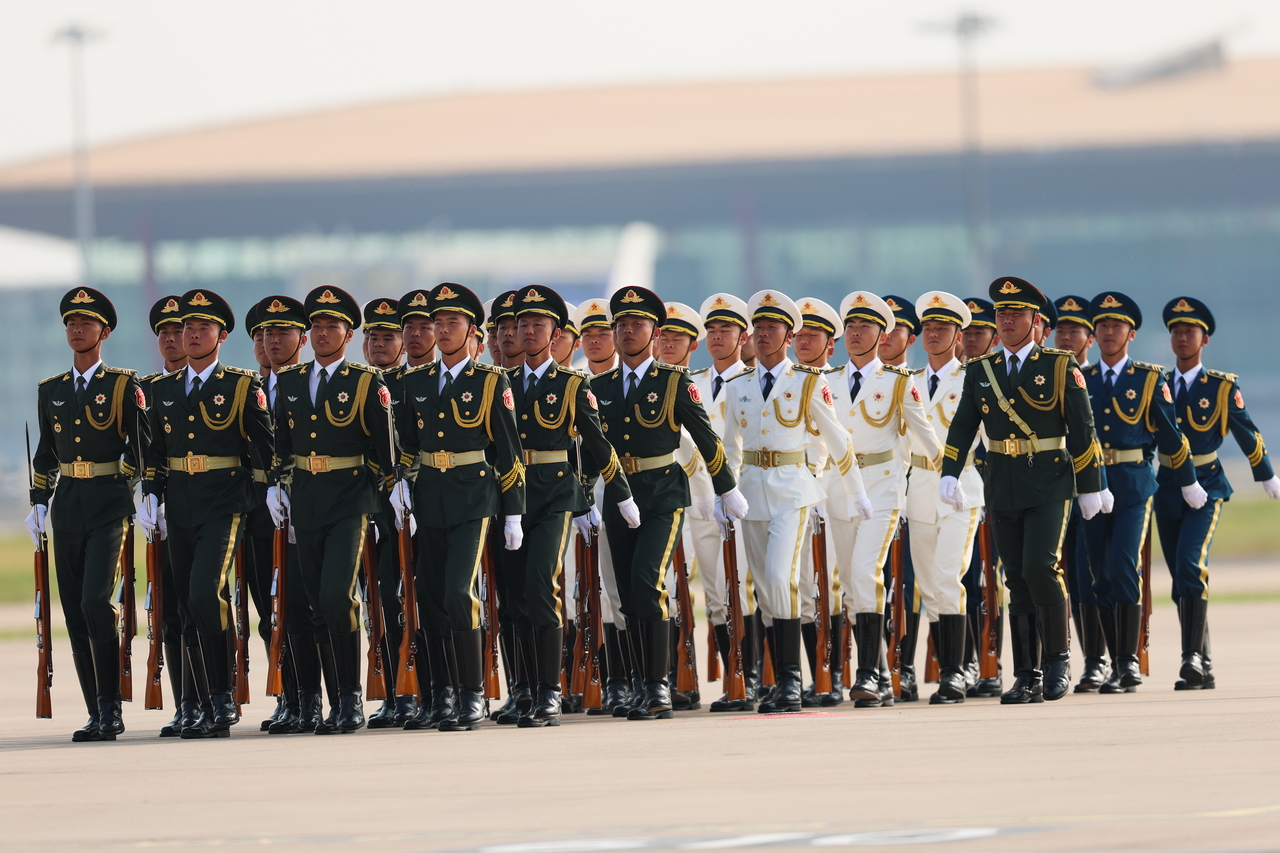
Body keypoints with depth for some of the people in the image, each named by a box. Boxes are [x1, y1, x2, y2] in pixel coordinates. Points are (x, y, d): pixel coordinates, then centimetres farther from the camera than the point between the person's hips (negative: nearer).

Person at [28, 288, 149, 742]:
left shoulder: (123, 386, 0)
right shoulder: (51, 391, 13)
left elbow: (142, 447, 0)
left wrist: (134, 495, -8)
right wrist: (39, 504, 11)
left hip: (109, 504, -5)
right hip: (68, 507, 5)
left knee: (96, 601, -18)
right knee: (75, 612, 3)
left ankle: (111, 709, -13)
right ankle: (98, 715, 8)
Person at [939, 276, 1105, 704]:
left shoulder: (1060, 367, -1)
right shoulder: (981, 372, 10)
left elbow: (1081, 430, -1)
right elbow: (962, 427, 6)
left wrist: (1089, 488, -1)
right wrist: (949, 475, -8)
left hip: (1049, 484, -4)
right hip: (1002, 488, 4)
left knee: (1040, 566, -19)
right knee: (1017, 581, 4)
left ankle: (1058, 657, -3)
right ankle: (1028, 678, 7)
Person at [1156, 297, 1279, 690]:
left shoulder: (1223, 387, -2)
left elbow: (1248, 435, 7)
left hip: (1207, 488, -4)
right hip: (1168, 491, 4)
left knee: (1191, 565, -24)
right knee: (1182, 582, 6)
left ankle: (1193, 656, -26)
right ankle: (1202, 670, 12)